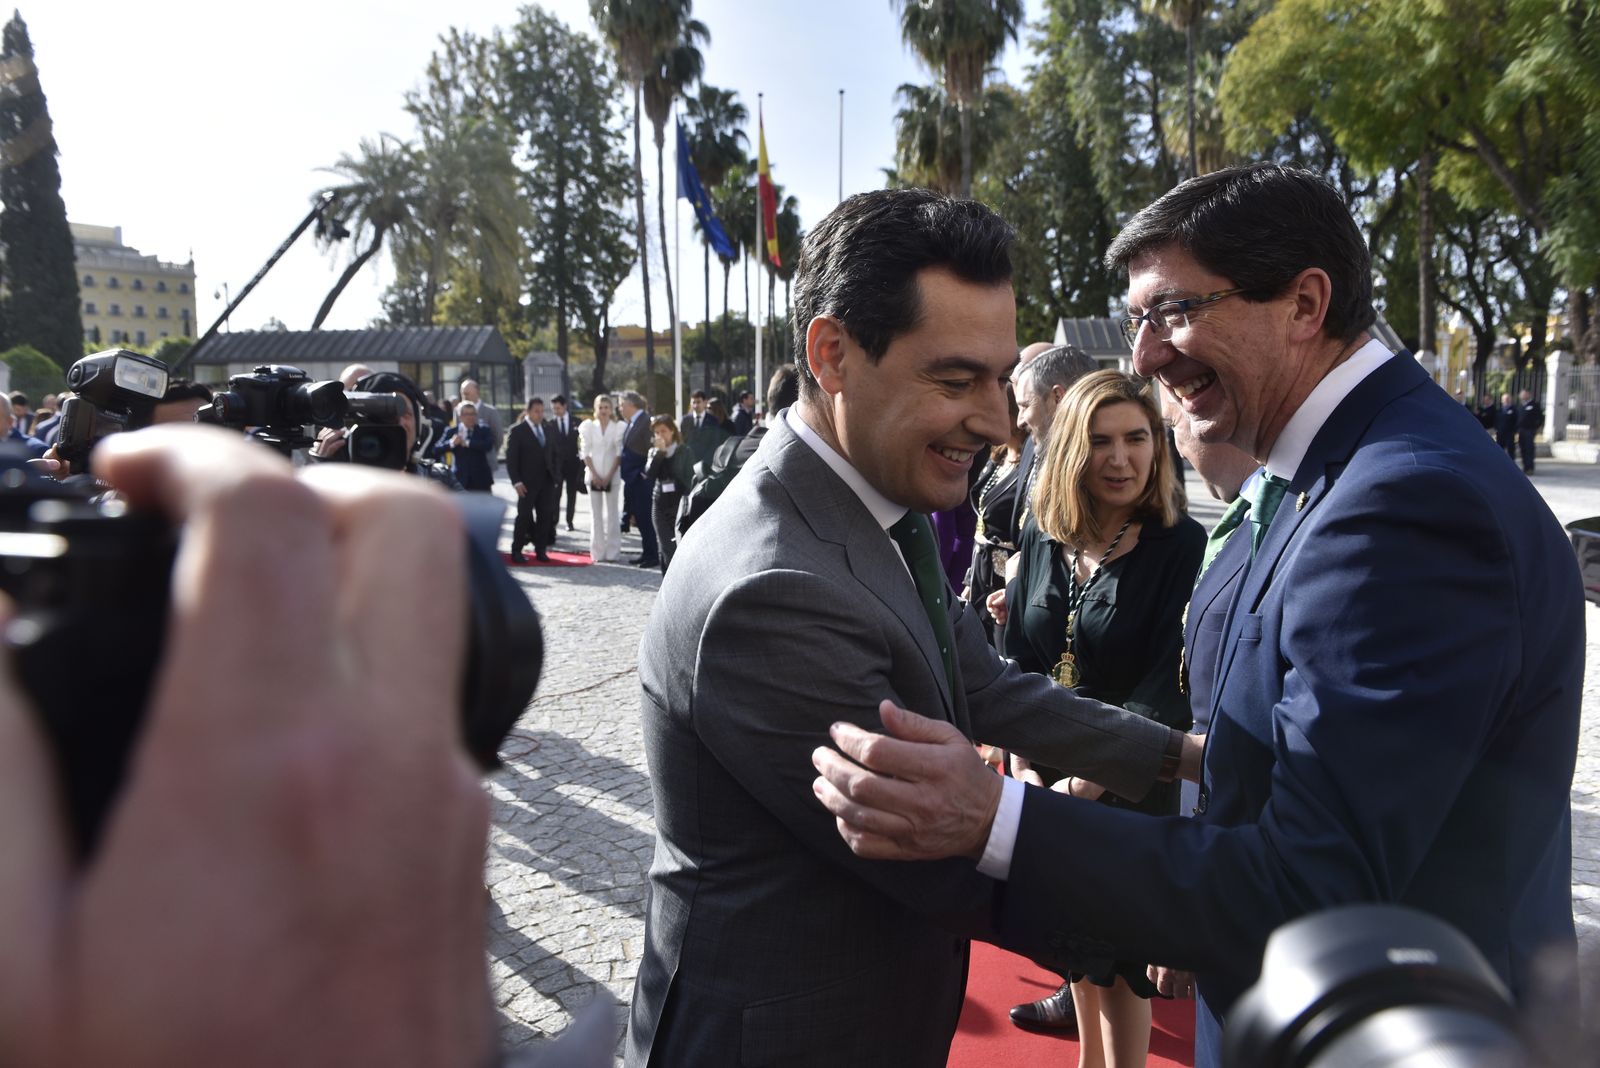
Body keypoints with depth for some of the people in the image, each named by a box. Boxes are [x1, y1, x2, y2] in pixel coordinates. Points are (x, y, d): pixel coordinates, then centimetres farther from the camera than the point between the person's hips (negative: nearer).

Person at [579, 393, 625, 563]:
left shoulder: (618, 427, 1)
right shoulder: (589, 426, 4)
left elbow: (619, 453, -1)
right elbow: (585, 453, 3)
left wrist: (609, 476, -9)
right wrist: (595, 475, -7)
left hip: (612, 476, -1)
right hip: (593, 476, 1)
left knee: (612, 514, 1)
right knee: (596, 514, 3)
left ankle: (613, 552, 5)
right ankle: (598, 552, 7)